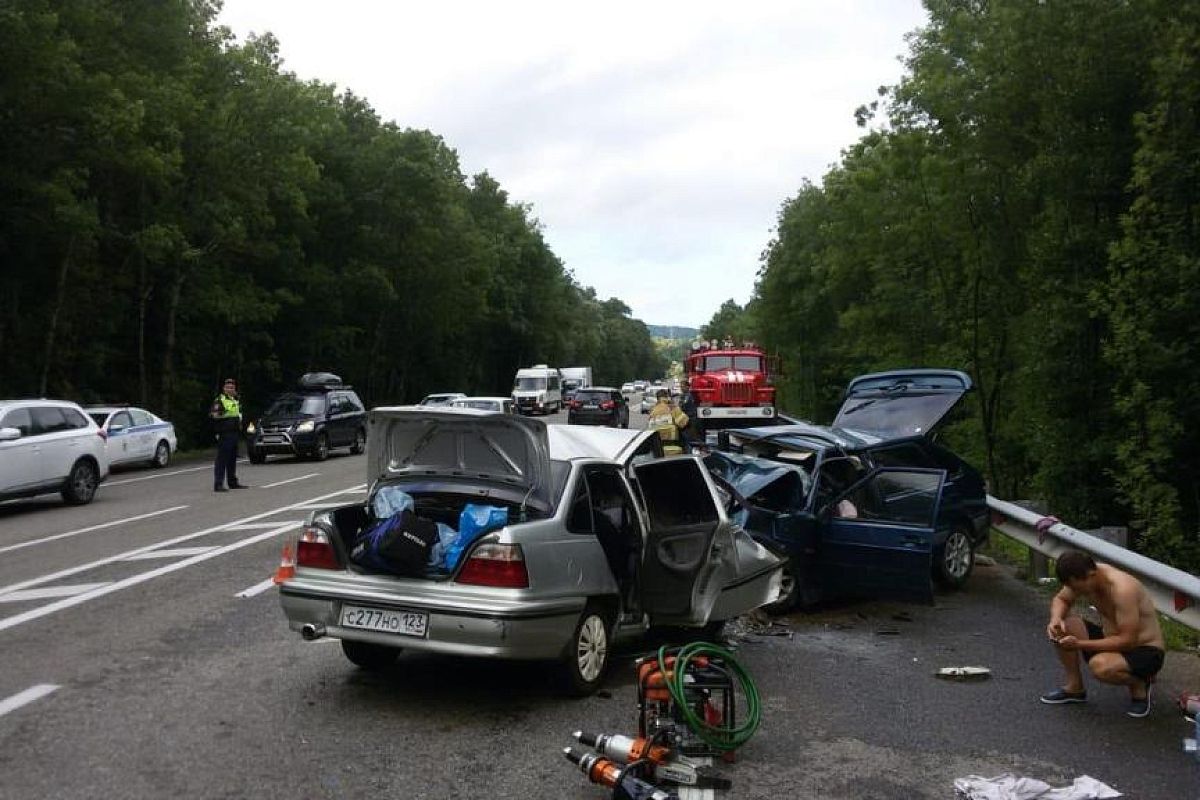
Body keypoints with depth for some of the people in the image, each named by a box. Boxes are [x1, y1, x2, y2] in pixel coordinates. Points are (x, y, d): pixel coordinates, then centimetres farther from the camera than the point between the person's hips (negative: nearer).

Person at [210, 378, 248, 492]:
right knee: (222, 459, -11)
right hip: (224, 434, -8)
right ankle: (218, 484, -12)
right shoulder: (219, 400, -6)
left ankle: (233, 482, 21)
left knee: (232, 459, 14)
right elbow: (212, 415, -15)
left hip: (234, 433, 8)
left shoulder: (236, 400, 20)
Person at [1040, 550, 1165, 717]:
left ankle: (1139, 685, -2)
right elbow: (1060, 600, 8)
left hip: (1145, 651, -8)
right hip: (1112, 639, 8)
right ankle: (1075, 687, 9)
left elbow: (1127, 641, -30)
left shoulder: (1122, 589, -32)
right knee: (1062, 626, -9)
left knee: (1099, 666, -36)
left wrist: (1080, 644, -31)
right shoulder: (1083, 576, -10)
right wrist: (1055, 619, -15)